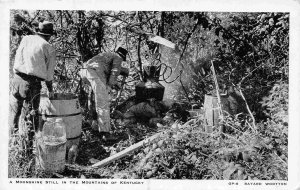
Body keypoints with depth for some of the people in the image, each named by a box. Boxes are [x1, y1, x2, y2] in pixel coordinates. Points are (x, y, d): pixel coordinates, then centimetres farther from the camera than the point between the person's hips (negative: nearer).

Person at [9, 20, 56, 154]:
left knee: (14, 111, 17)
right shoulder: (49, 49, 2)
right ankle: (29, 143, 14)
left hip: (17, 79, 3)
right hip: (33, 84, -2)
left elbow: (17, 59, 8)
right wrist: (50, 89, 18)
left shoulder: (26, 39, 9)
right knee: (31, 115, 9)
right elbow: (49, 74, 4)